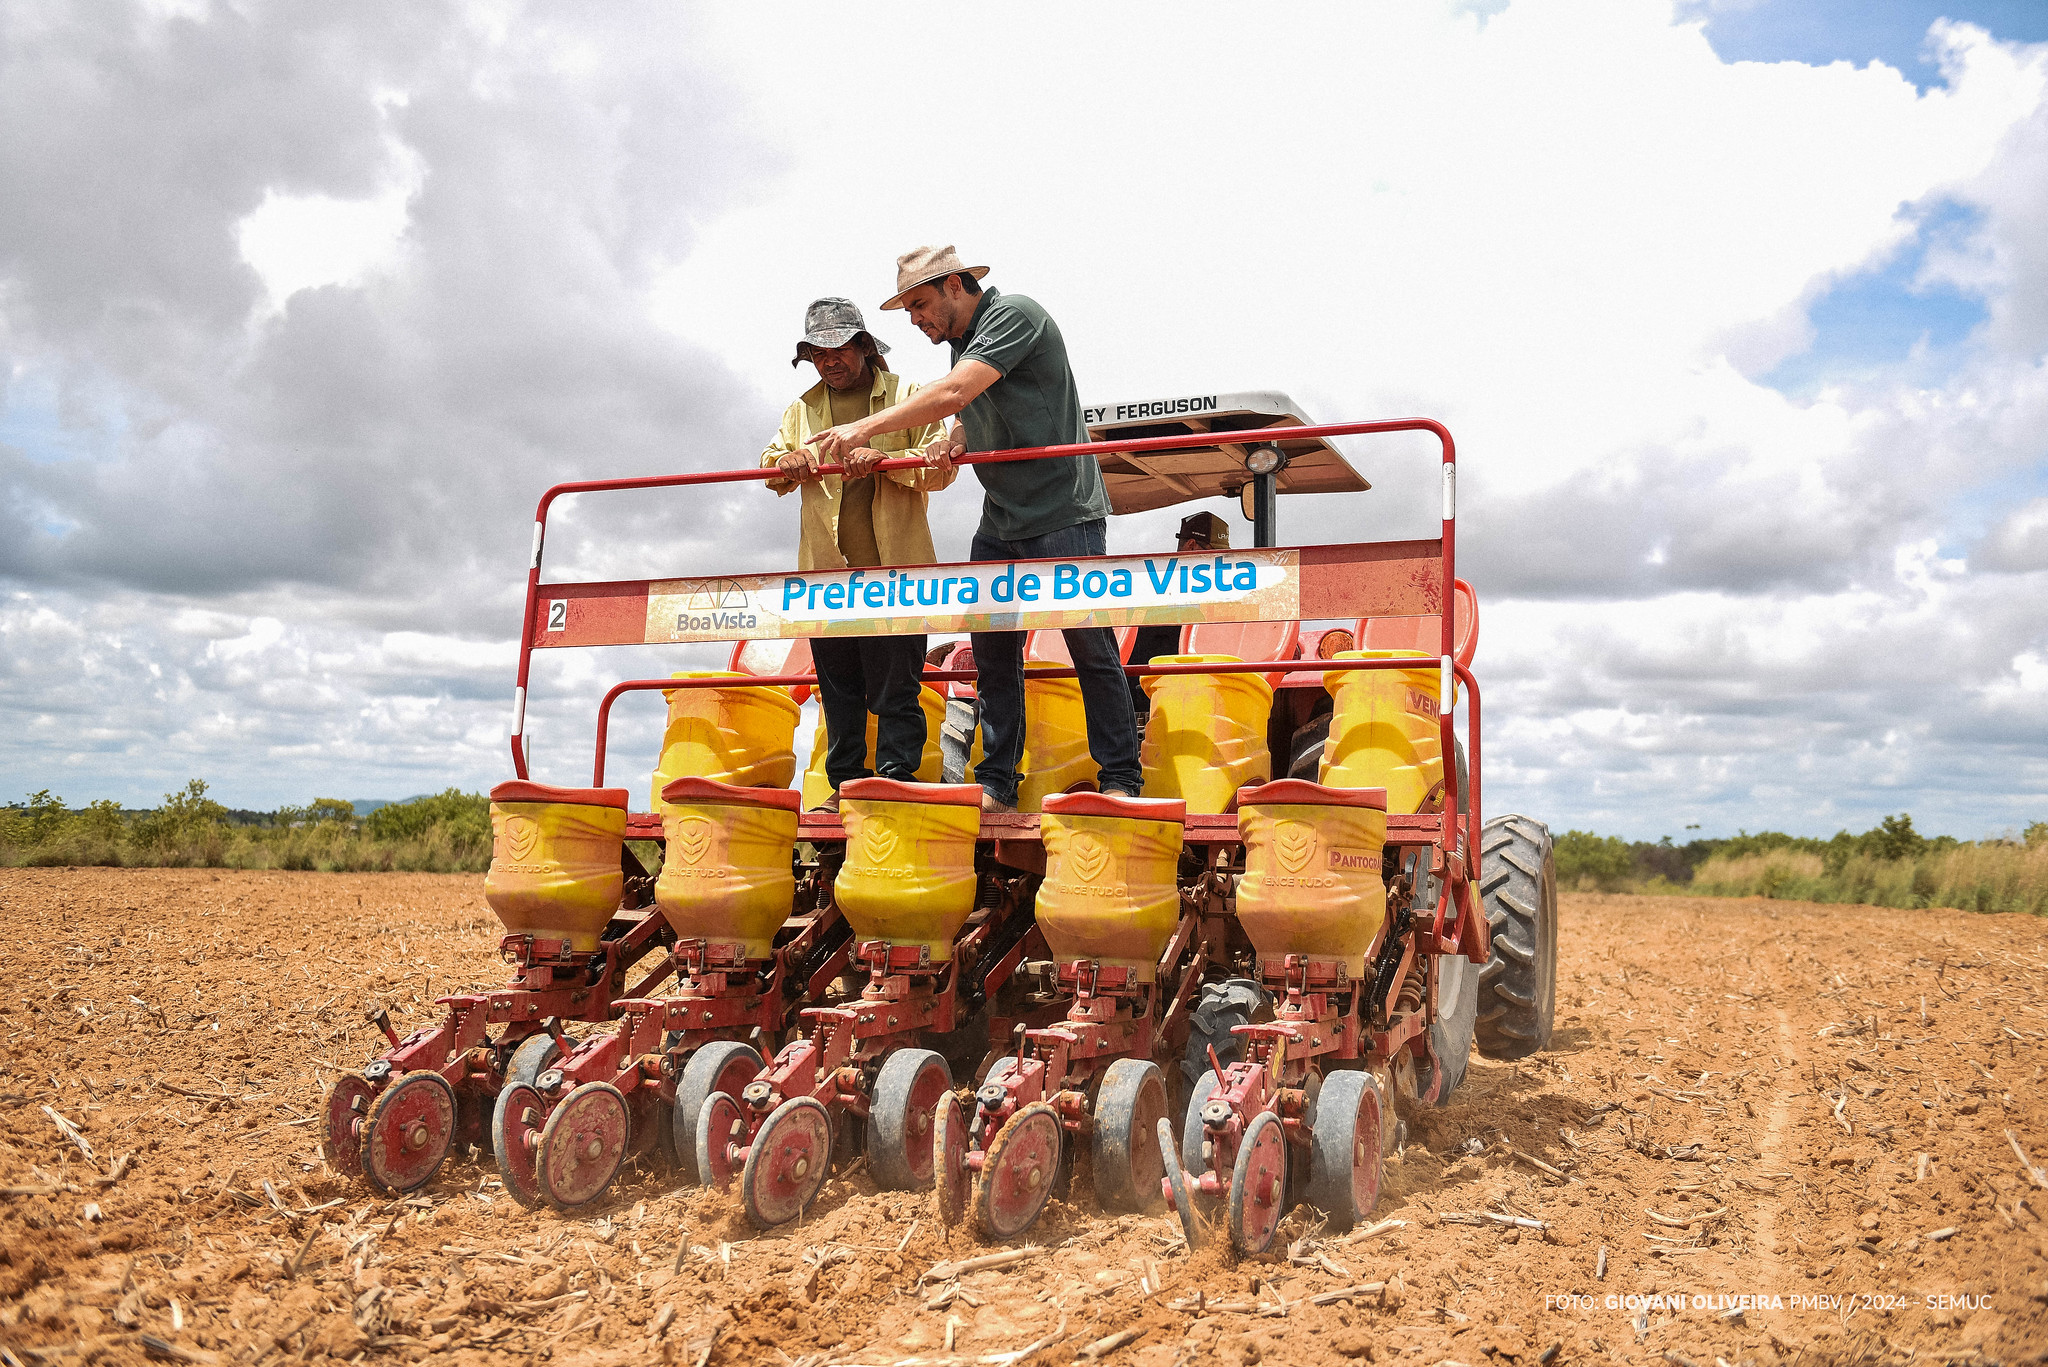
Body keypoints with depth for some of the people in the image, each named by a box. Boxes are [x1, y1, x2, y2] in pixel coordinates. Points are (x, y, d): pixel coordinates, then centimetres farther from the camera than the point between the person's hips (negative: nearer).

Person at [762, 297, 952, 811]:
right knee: (837, 686, 8)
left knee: (895, 685, -4)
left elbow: (941, 467, -5)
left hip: (894, 567, -4)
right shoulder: (802, 409, 19)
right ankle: (846, 783, 15)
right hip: (825, 568, 5)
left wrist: (883, 458, -21)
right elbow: (771, 462, 19)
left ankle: (896, 780, 0)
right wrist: (786, 463, -5)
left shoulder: (907, 396, 4)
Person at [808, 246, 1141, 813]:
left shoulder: (1015, 314, -11)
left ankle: (1120, 779, 3)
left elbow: (954, 394, -21)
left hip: (1063, 514, -8)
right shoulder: (964, 341, 17)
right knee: (992, 652, 5)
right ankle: (995, 782, 11)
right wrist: (953, 442, -4)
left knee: (1092, 650, -5)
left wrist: (866, 427, -17)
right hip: (999, 524, 8)